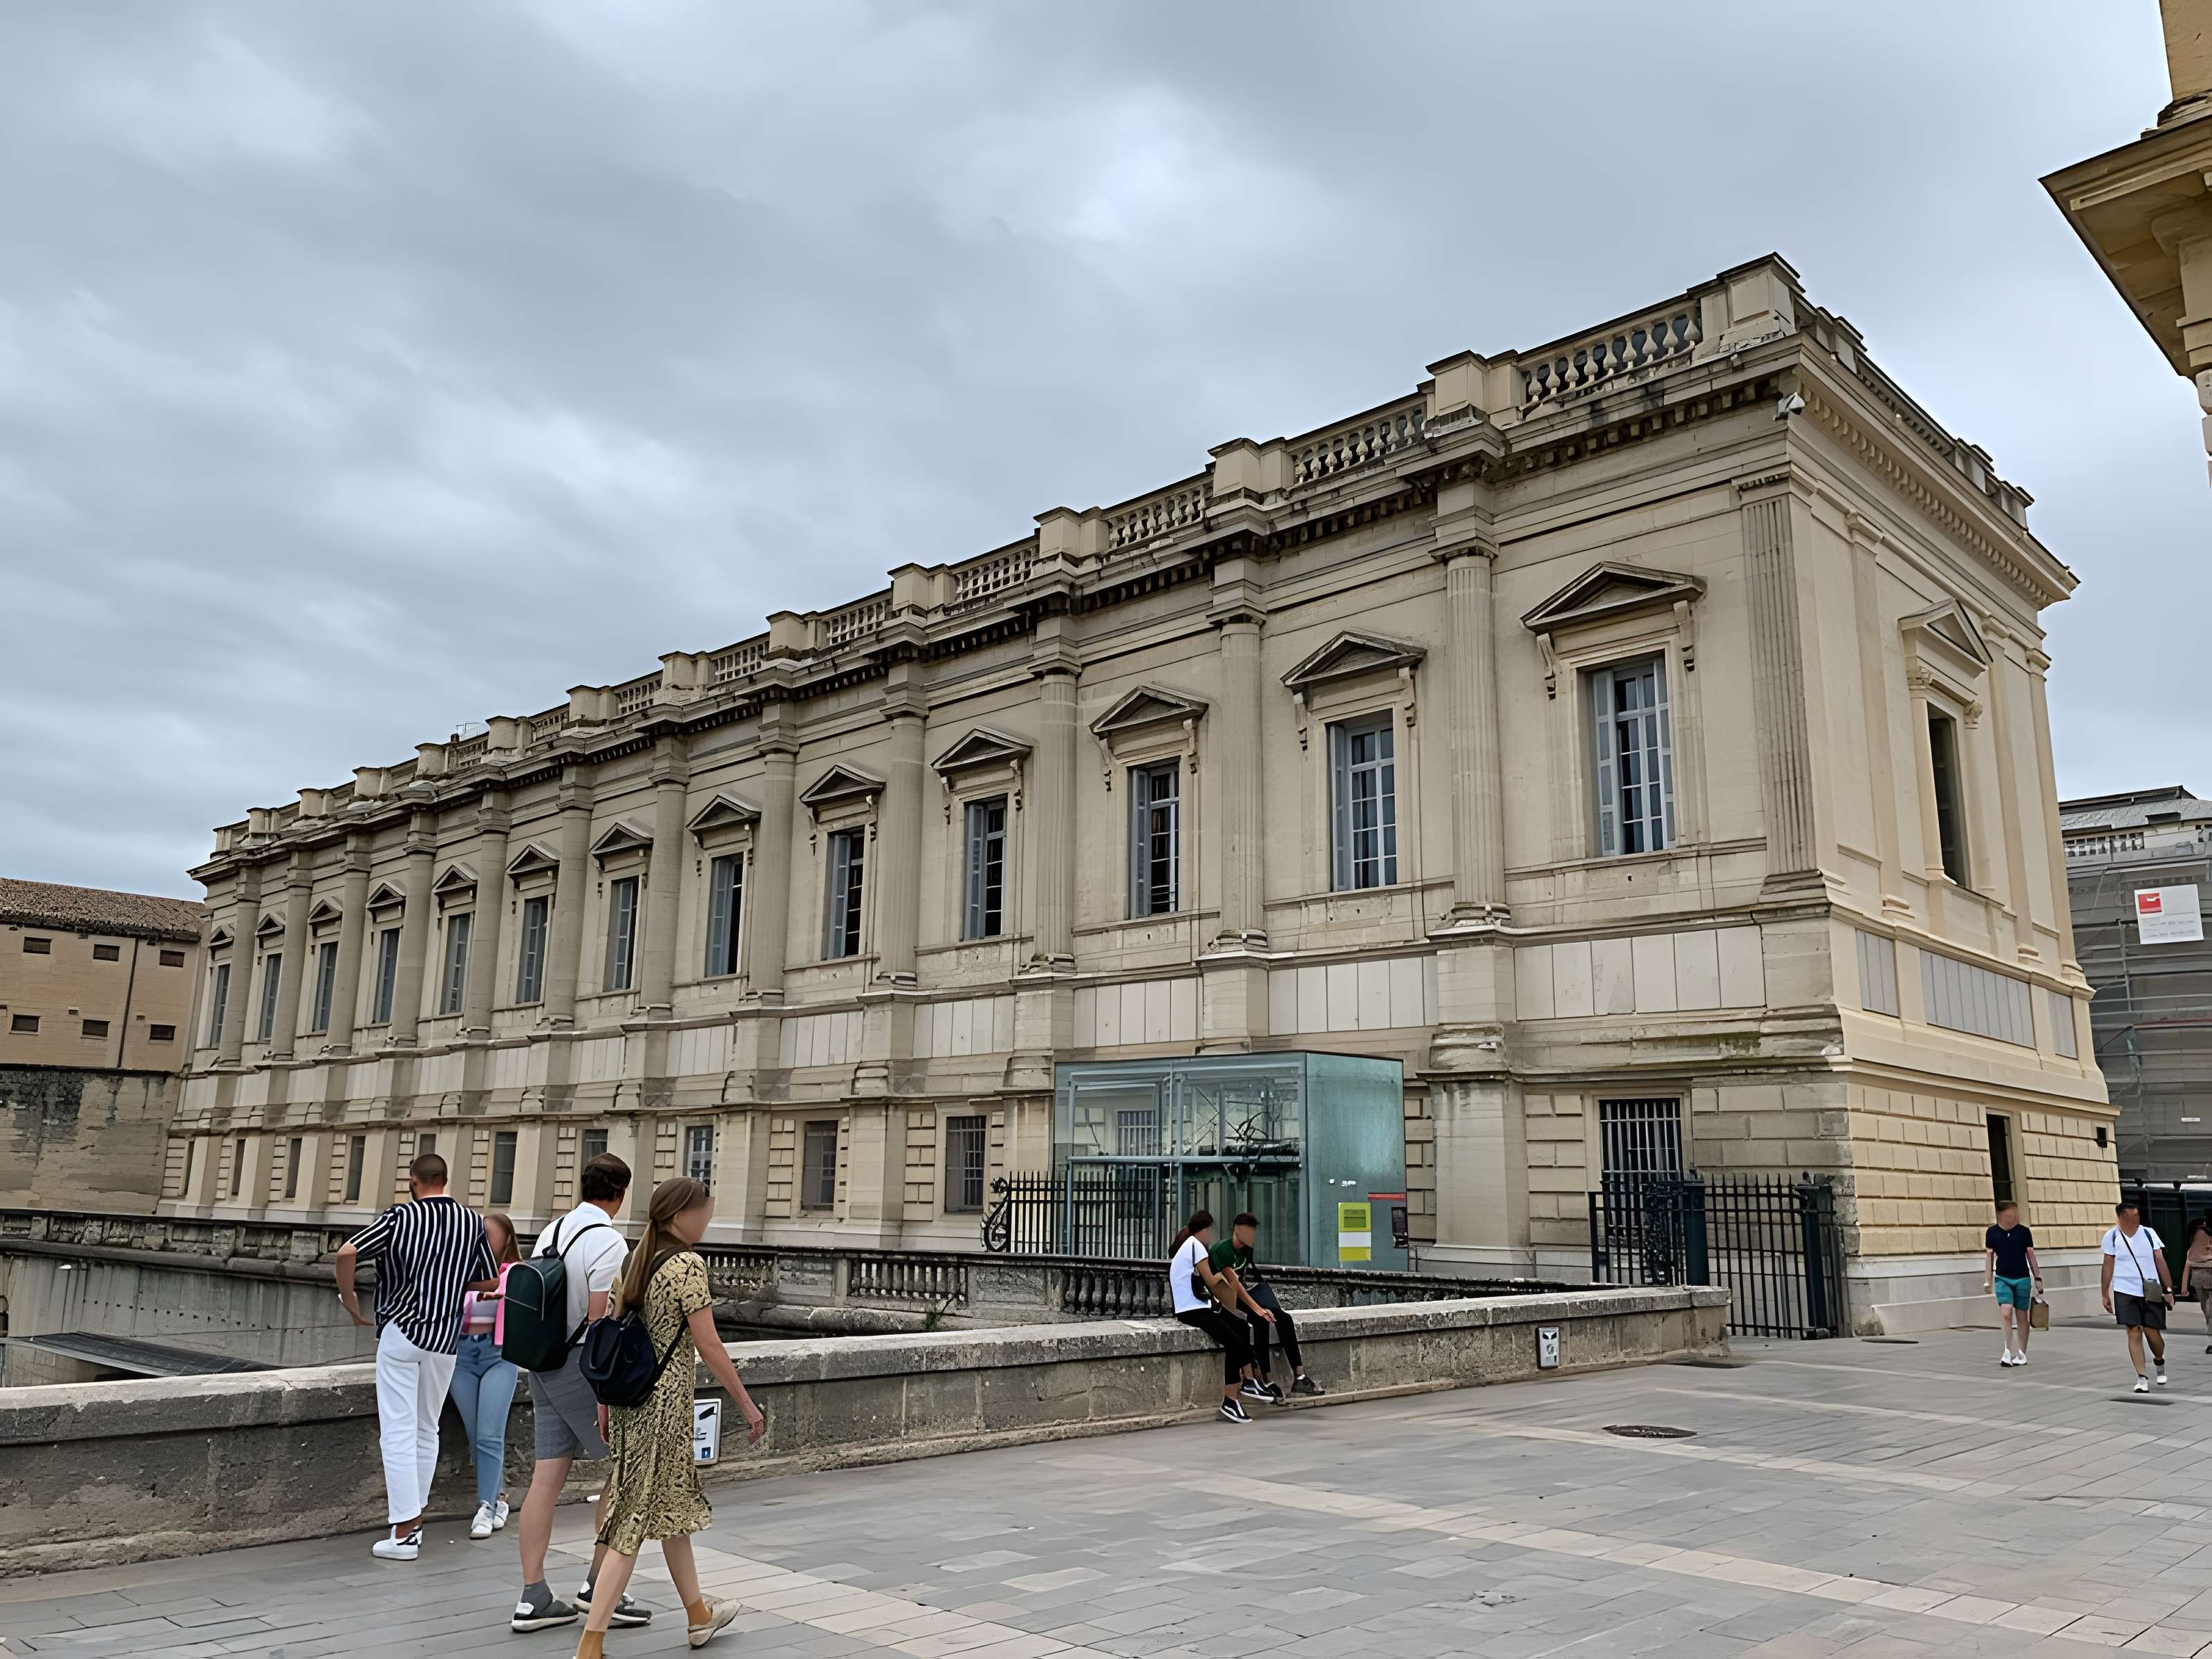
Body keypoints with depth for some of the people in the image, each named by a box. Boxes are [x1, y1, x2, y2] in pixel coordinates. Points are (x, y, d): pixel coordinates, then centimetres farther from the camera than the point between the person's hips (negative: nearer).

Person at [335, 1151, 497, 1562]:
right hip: (446, 1339, 4)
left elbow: (347, 1253, -17)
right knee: (427, 1429, 17)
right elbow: (486, 1283, 7)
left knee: (398, 1432, -2)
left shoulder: (401, 1216, -7)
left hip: (401, 1332, -4)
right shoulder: (472, 1221, 2)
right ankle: (414, 1516, 24)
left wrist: (350, 1303, -3)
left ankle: (404, 1534, -4)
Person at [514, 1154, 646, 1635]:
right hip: (582, 1368, -8)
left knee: (547, 1478, 9)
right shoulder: (608, 1242, -15)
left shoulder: (549, 1233, 10)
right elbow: (600, 1321, -19)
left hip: (542, 1363, 8)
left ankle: (533, 1599, 12)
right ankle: (598, 1587, 8)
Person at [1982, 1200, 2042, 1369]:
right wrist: (1987, 1281, 4)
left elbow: (2031, 1255, 7)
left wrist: (2037, 1277, 5)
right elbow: (1989, 1257, 5)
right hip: (2002, 1279, -1)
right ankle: (2008, 1352, -11)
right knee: (2006, 1313, -15)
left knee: (2022, 1317, 6)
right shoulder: (1992, 1233, -2)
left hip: (2023, 1279, 1)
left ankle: (2022, 1354, 18)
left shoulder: (2024, 1232, -2)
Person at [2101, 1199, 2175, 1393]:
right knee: (2134, 1332, -7)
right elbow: (2108, 1267, 4)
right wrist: (2105, 1295, 5)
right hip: (2125, 1292, -1)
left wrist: (2169, 1289, 1)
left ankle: (2159, 1361, 36)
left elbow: (2160, 1262, 5)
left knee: (2152, 1332, 3)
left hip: (2151, 1292, 1)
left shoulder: (2149, 1233, 2)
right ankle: (2141, 1378, -4)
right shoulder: (2112, 1237, -1)